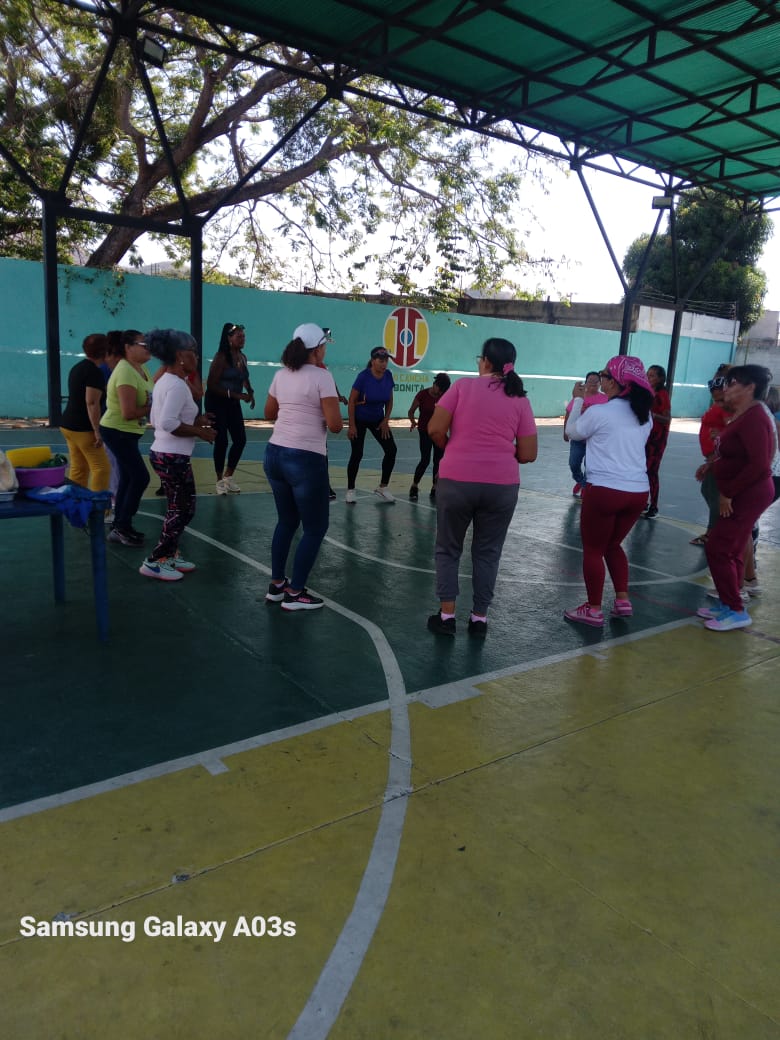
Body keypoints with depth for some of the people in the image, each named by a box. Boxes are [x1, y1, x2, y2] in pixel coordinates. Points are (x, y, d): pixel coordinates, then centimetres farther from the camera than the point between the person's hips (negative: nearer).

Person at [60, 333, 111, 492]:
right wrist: (97, 430, -22)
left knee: (78, 468, 12)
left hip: (68, 425, 9)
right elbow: (91, 403, -22)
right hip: (83, 428, -9)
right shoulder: (94, 372, -16)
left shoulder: (78, 367, 13)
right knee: (101, 468, -5)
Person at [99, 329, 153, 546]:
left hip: (127, 432, 10)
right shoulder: (126, 372, -24)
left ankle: (119, 526, 23)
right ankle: (122, 527, -1)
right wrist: (153, 408, -17)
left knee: (128, 478, 14)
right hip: (118, 432, -10)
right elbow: (128, 413, -30)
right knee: (140, 477, -10)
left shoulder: (141, 368, 5)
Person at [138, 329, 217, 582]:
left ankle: (169, 555, 29)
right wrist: (200, 432, -18)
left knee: (179, 507, 20)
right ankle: (154, 562, 6)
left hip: (163, 453, 10)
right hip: (173, 457, -10)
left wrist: (195, 421, 11)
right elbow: (168, 423, -29)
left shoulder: (164, 381, 13)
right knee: (183, 509, 1)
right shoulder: (177, 385, -18)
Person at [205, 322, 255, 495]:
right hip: (216, 403, -7)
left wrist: (250, 392, 0)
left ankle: (228, 477, 21)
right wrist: (236, 395, -25)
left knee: (240, 440, 3)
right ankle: (220, 481, 10)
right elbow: (211, 385, -20)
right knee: (222, 441, -5)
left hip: (233, 403, 7)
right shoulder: (221, 357, -16)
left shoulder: (242, 357, 5)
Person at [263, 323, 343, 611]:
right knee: (316, 528, 8)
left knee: (287, 521, 22)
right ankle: (295, 594, 11)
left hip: (275, 454, 7)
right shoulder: (322, 376, -11)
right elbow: (335, 425, -15)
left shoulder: (281, 375, 9)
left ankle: (276, 585, 28)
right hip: (305, 459, -7)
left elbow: (269, 413, 22)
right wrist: (330, 412, 6)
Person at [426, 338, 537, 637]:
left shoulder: (462, 386, -1)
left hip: (456, 480, -2)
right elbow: (528, 454, 2)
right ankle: (479, 617, 19)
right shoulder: (520, 399, 4)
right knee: (487, 553, 15)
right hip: (502, 484, 2)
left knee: (448, 549, 14)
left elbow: (435, 430, -7)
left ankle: (447, 615, 15)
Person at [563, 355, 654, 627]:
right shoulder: (643, 415, 9)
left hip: (605, 491, -6)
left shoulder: (598, 413, -10)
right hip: (638, 492, 6)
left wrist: (578, 400, 19)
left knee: (593, 549, 8)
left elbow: (572, 432, 7)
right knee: (613, 545, 23)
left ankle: (593, 610, 14)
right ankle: (622, 601, 21)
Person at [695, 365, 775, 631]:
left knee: (717, 550, -7)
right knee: (732, 551, 15)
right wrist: (711, 464, 7)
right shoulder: (744, 414, 9)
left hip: (747, 495, -10)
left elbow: (759, 465, -27)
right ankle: (727, 604, 25)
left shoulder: (754, 418, -22)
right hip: (741, 494, 10)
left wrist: (728, 494, -22)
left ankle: (736, 611, 3)